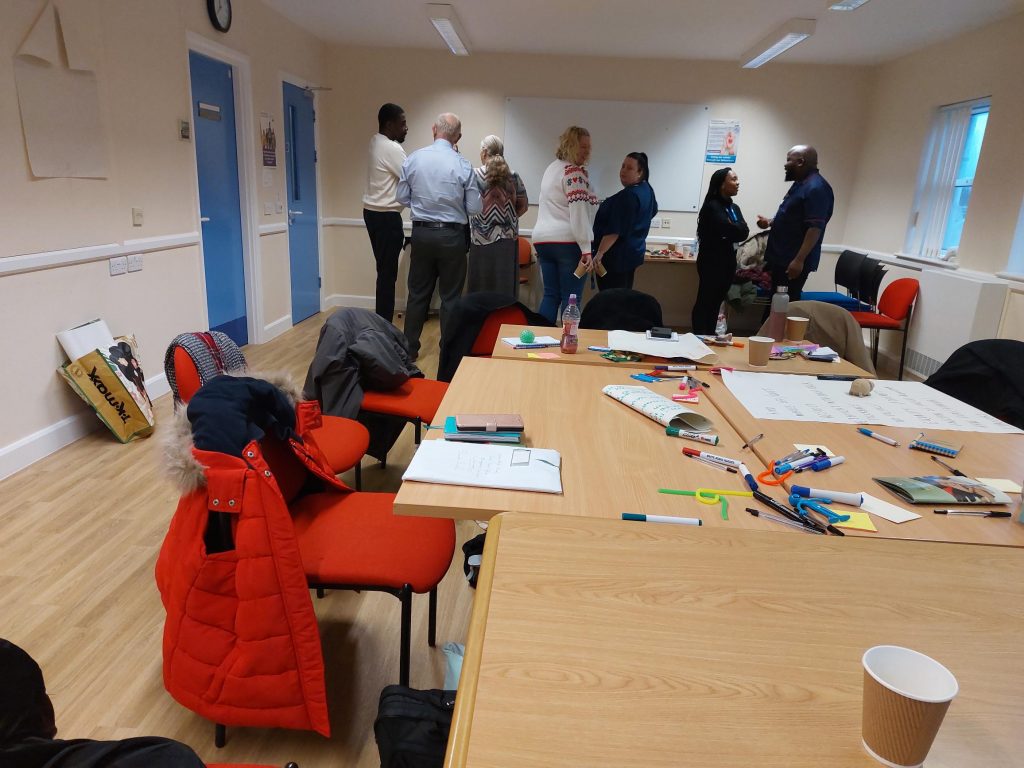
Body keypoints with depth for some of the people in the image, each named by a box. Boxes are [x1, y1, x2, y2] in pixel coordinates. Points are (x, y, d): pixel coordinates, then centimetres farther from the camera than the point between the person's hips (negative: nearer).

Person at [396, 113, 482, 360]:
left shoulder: (413, 159, -4)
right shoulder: (462, 165, -11)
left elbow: (402, 197, 3)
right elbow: (475, 208, -7)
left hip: (421, 233, 3)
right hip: (451, 236, -3)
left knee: (418, 294, 14)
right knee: (450, 297, 7)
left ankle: (409, 349, 22)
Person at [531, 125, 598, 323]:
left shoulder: (551, 168, 20)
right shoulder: (575, 172, -8)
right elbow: (578, 213, -17)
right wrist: (586, 248, -18)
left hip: (542, 238, 8)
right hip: (567, 240, -8)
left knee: (550, 295, 8)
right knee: (571, 299, -3)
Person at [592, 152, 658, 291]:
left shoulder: (628, 196, -21)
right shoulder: (647, 189, 10)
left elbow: (615, 230, -25)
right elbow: (653, 211, 31)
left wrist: (599, 254, -25)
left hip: (617, 256, -10)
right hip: (633, 252, 10)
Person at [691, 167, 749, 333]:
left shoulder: (734, 208, 15)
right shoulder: (712, 206, -10)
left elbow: (744, 232, 0)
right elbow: (728, 229, -23)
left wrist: (731, 228, -15)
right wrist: (735, 228, -5)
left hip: (728, 261, 8)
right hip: (712, 261, -8)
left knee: (716, 303, 11)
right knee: (705, 302, -5)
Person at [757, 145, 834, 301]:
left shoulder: (816, 188, -18)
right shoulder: (801, 183, 15)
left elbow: (815, 228, -24)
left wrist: (799, 260, -28)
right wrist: (770, 222, 8)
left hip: (793, 261, -10)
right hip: (782, 257, 10)